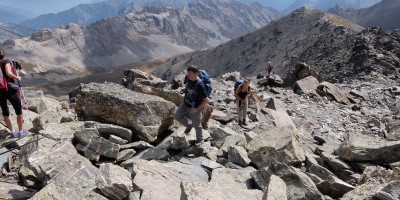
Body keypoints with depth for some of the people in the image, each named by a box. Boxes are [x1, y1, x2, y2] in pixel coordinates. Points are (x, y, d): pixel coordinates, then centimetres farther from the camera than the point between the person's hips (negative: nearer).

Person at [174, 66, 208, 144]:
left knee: (196, 125, 11)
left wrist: (197, 109, -22)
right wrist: (185, 98, 12)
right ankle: (189, 125, 33)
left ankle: (200, 139, 37)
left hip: (194, 108, -7)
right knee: (177, 116, 10)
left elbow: (206, 100, -25)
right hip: (185, 104, 7)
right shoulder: (189, 79, -10)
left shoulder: (200, 85, -32)